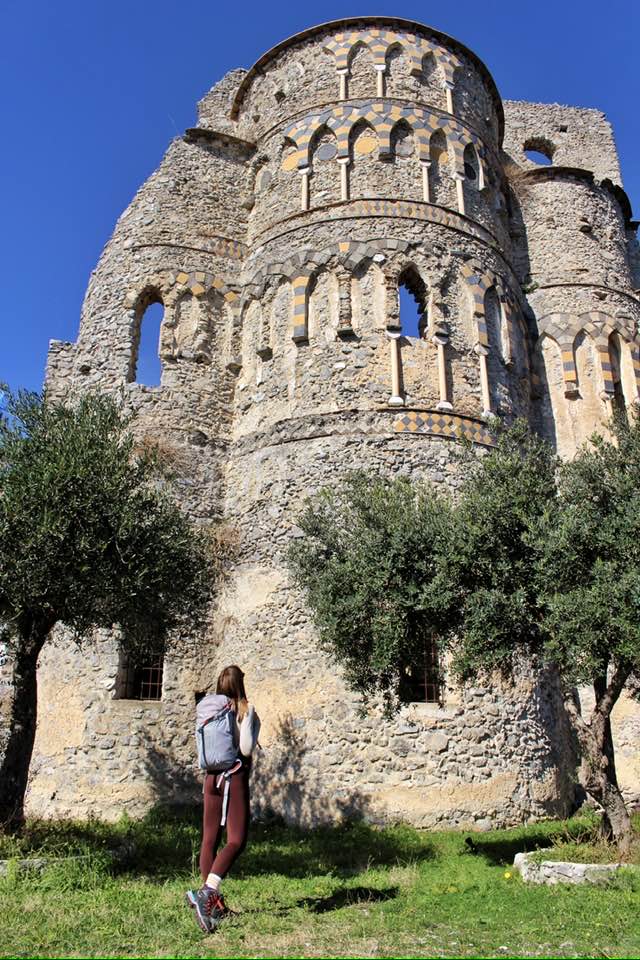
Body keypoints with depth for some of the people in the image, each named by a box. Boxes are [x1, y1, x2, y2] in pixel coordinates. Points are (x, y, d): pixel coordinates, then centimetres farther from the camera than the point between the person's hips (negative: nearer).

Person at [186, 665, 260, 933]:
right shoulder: (246, 711, -8)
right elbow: (246, 749, -15)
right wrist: (249, 720, -5)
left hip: (211, 777, 6)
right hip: (234, 777, -6)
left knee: (210, 839, 10)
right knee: (236, 840, -5)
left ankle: (213, 903, 18)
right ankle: (206, 892, -22)